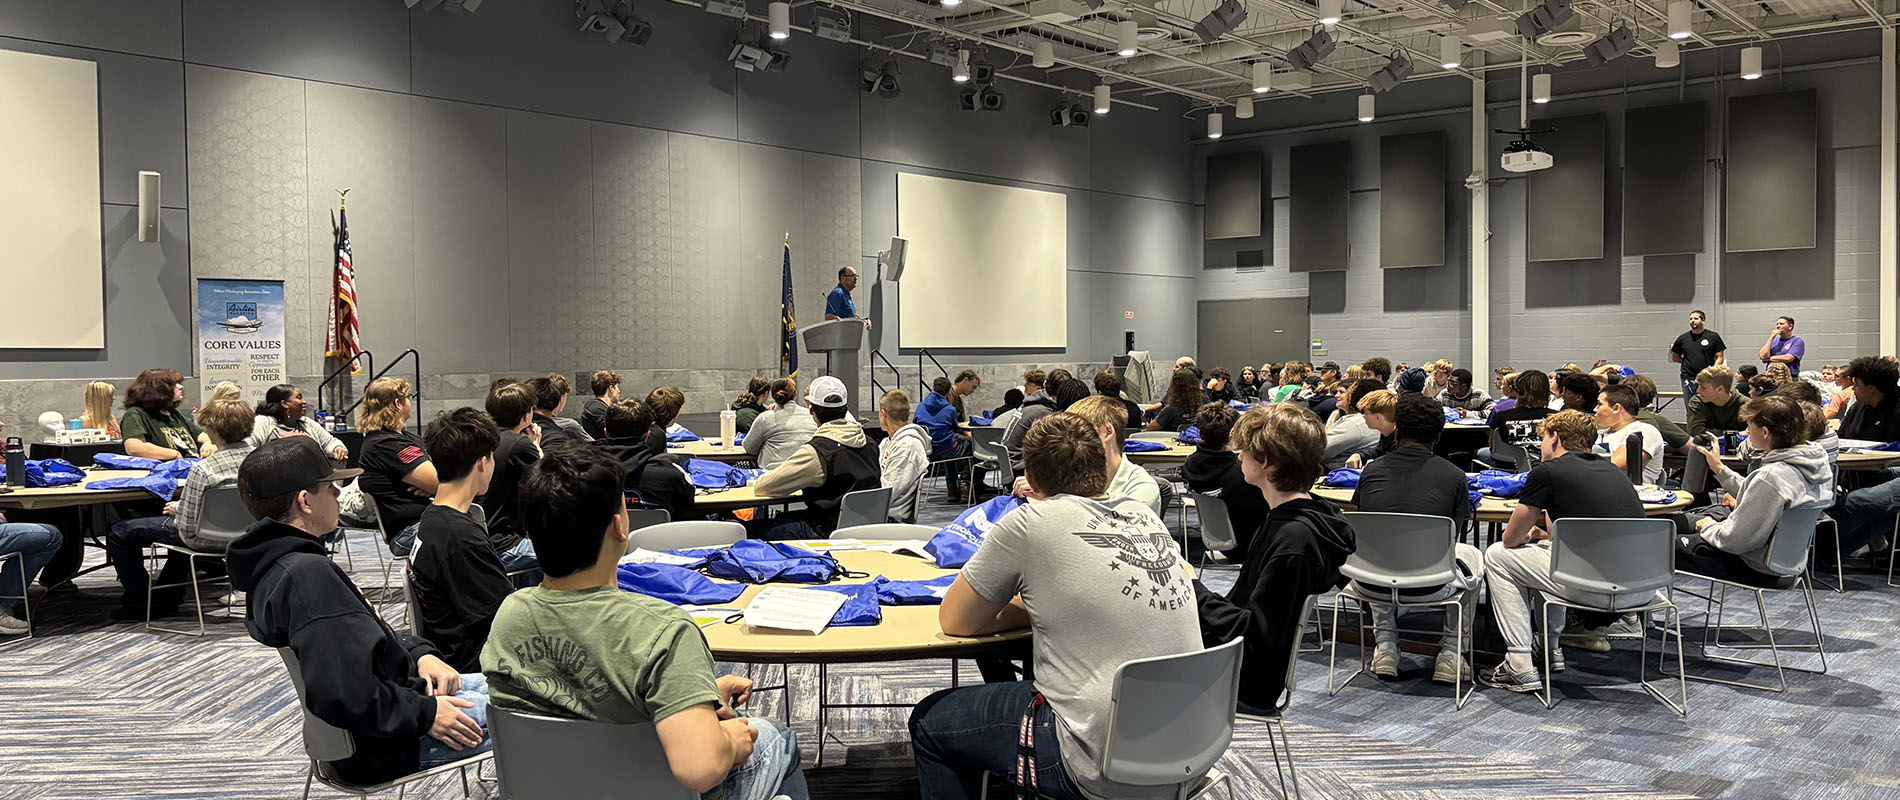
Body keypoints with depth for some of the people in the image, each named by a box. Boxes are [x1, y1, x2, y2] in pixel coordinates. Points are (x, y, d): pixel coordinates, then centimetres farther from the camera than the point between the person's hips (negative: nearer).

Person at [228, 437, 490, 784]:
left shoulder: (273, 566, 8)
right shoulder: (308, 574, -27)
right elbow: (342, 694, -33)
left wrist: (421, 653, 2)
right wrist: (424, 714, -20)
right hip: (382, 747, -11)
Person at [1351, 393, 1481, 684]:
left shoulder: (1372, 469, 4)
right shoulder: (1454, 476, -4)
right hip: (1427, 588, -2)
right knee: (1472, 557, 31)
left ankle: (1385, 645, 32)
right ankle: (1451, 653, 30)